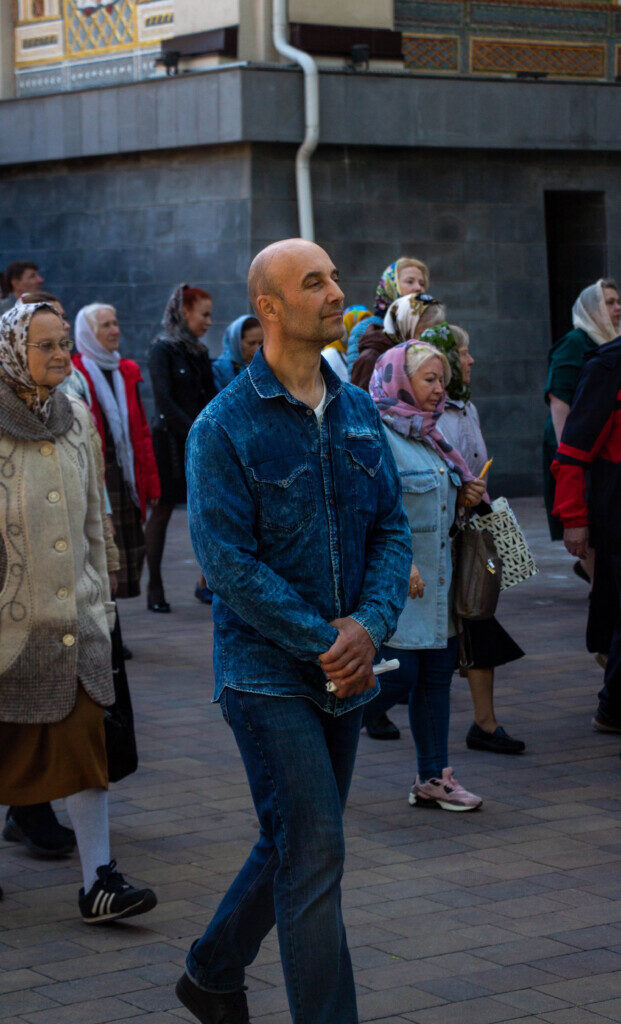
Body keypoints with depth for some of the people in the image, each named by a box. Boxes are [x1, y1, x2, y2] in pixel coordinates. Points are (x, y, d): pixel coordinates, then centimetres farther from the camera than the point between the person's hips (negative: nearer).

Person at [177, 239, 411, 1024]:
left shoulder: (358, 412, 8)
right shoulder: (225, 425, -10)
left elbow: (391, 528, 7)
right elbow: (225, 556, -15)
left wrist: (370, 624, -11)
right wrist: (321, 638, -17)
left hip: (344, 670, 6)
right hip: (267, 672, -6)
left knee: (294, 845, 17)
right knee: (313, 854, -9)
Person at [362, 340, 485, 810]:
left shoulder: (428, 434, 15)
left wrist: (463, 497, 6)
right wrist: (400, 563, -23)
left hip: (435, 582, 9)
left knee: (436, 673, 9)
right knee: (397, 677, -9)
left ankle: (434, 777, 16)